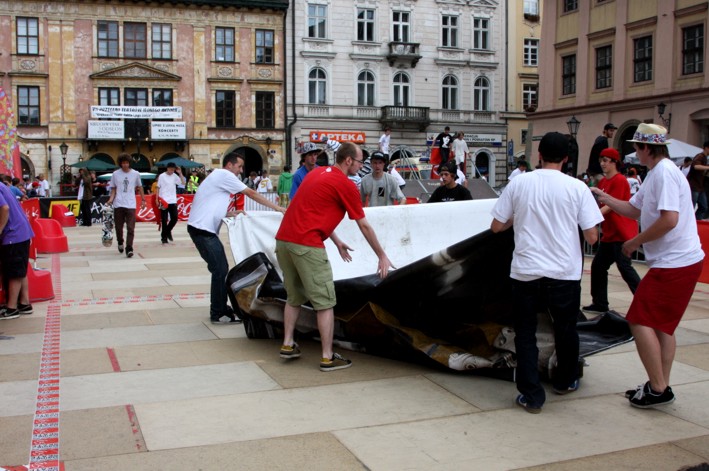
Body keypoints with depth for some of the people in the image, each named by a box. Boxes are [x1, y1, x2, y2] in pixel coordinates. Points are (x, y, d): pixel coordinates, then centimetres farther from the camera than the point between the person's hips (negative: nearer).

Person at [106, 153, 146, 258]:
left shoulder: (135, 174, 2)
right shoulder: (115, 174, 2)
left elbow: (140, 187, 15)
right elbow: (113, 189, 7)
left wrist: (143, 199, 12)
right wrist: (111, 199, -8)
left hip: (131, 205, -1)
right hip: (118, 205, 1)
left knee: (130, 228, -7)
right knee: (119, 227, 10)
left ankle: (129, 248, -7)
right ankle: (120, 242, 36)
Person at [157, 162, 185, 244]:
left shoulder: (174, 176, 7)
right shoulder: (162, 176, -3)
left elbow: (183, 183, 1)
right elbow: (158, 188, -1)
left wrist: (180, 173, -6)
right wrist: (157, 199, -6)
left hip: (173, 201, 4)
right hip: (164, 201, -4)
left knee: (174, 218, 0)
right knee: (164, 220, 0)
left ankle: (168, 231, 24)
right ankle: (164, 237, 8)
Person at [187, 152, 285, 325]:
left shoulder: (218, 177, 22)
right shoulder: (224, 175, -8)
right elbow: (251, 193, -8)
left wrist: (234, 214, 9)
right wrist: (277, 207, -5)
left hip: (204, 230, 10)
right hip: (202, 230, -10)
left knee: (221, 269, 12)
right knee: (220, 270, -8)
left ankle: (220, 307, 20)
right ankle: (217, 314, -1)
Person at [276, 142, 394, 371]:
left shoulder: (318, 173, 20)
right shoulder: (346, 185, -3)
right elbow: (364, 227, 2)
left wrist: (337, 242, 31)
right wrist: (382, 256, 11)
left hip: (282, 239, 8)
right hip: (306, 245, -8)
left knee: (294, 297, 21)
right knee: (325, 302, 0)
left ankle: (287, 345, 24)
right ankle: (327, 357, 3)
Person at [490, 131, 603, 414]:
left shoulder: (519, 183, -1)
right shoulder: (577, 188, -4)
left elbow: (496, 226, 3)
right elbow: (592, 237, -3)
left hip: (525, 271, 0)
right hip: (564, 273, 1)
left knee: (525, 334, 9)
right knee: (565, 330, 21)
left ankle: (531, 396, 8)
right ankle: (565, 381, 39)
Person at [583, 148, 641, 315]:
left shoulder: (620, 180, -13)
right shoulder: (602, 181, 12)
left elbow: (610, 206, -20)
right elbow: (599, 204, 16)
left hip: (622, 232, -9)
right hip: (609, 232, 9)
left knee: (624, 267, -10)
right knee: (598, 266, 10)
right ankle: (600, 304, 19)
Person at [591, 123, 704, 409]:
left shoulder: (664, 173, -16)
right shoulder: (656, 174, 15)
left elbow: (669, 219, -25)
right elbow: (634, 210, 22)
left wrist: (635, 242, -15)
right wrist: (605, 198, 15)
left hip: (673, 264, -10)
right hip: (684, 261, 10)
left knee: (640, 321, -7)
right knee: (662, 324, 14)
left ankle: (658, 389, -3)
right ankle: (660, 386, 21)